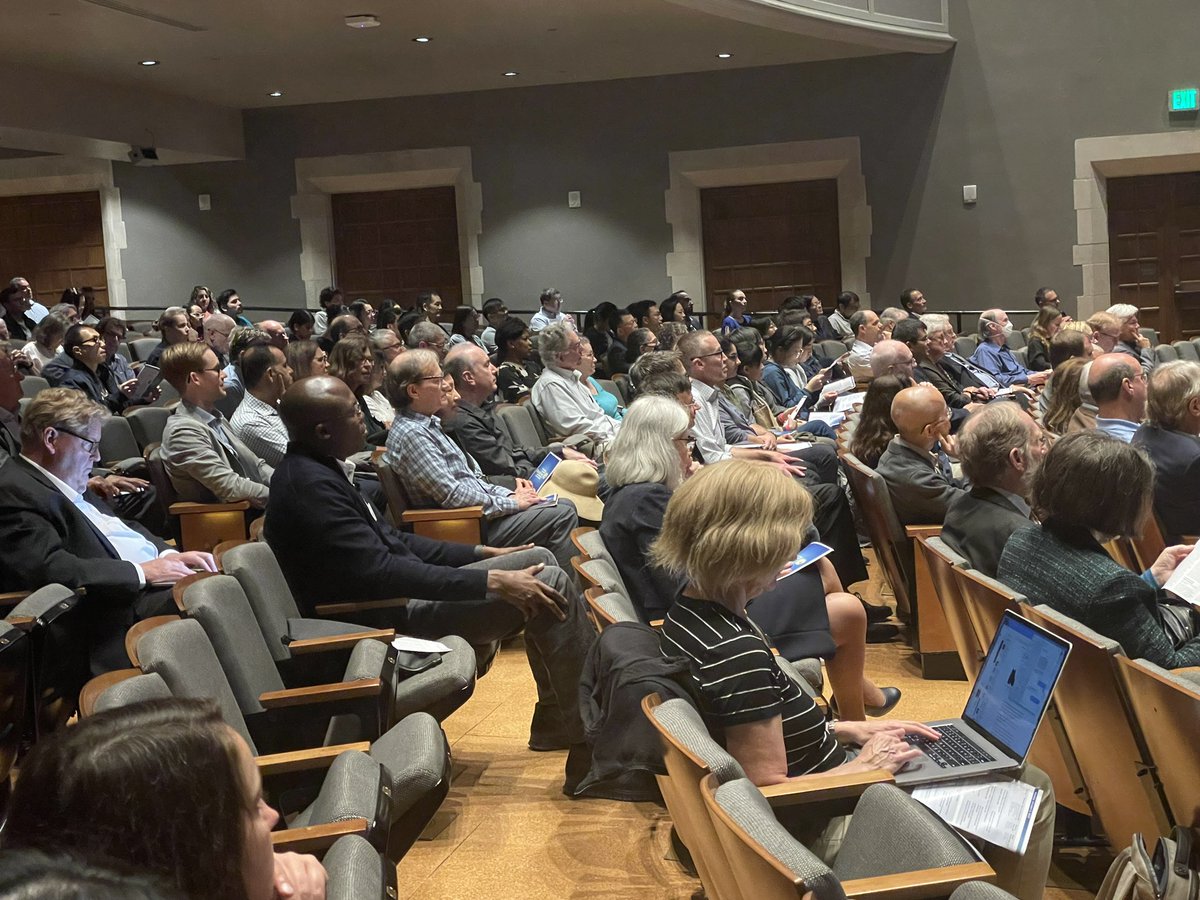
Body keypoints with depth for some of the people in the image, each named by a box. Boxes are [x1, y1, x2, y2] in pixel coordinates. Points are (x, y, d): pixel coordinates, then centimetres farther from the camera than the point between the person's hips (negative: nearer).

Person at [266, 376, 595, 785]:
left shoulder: (314, 470, 9)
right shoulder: (310, 486, -23)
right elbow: (382, 572, -28)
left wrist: (482, 553, 11)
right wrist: (493, 581, -26)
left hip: (395, 596, 10)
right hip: (386, 618, -10)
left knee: (537, 561, 8)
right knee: (550, 584, -15)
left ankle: (556, 720, 12)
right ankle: (588, 743, -7)